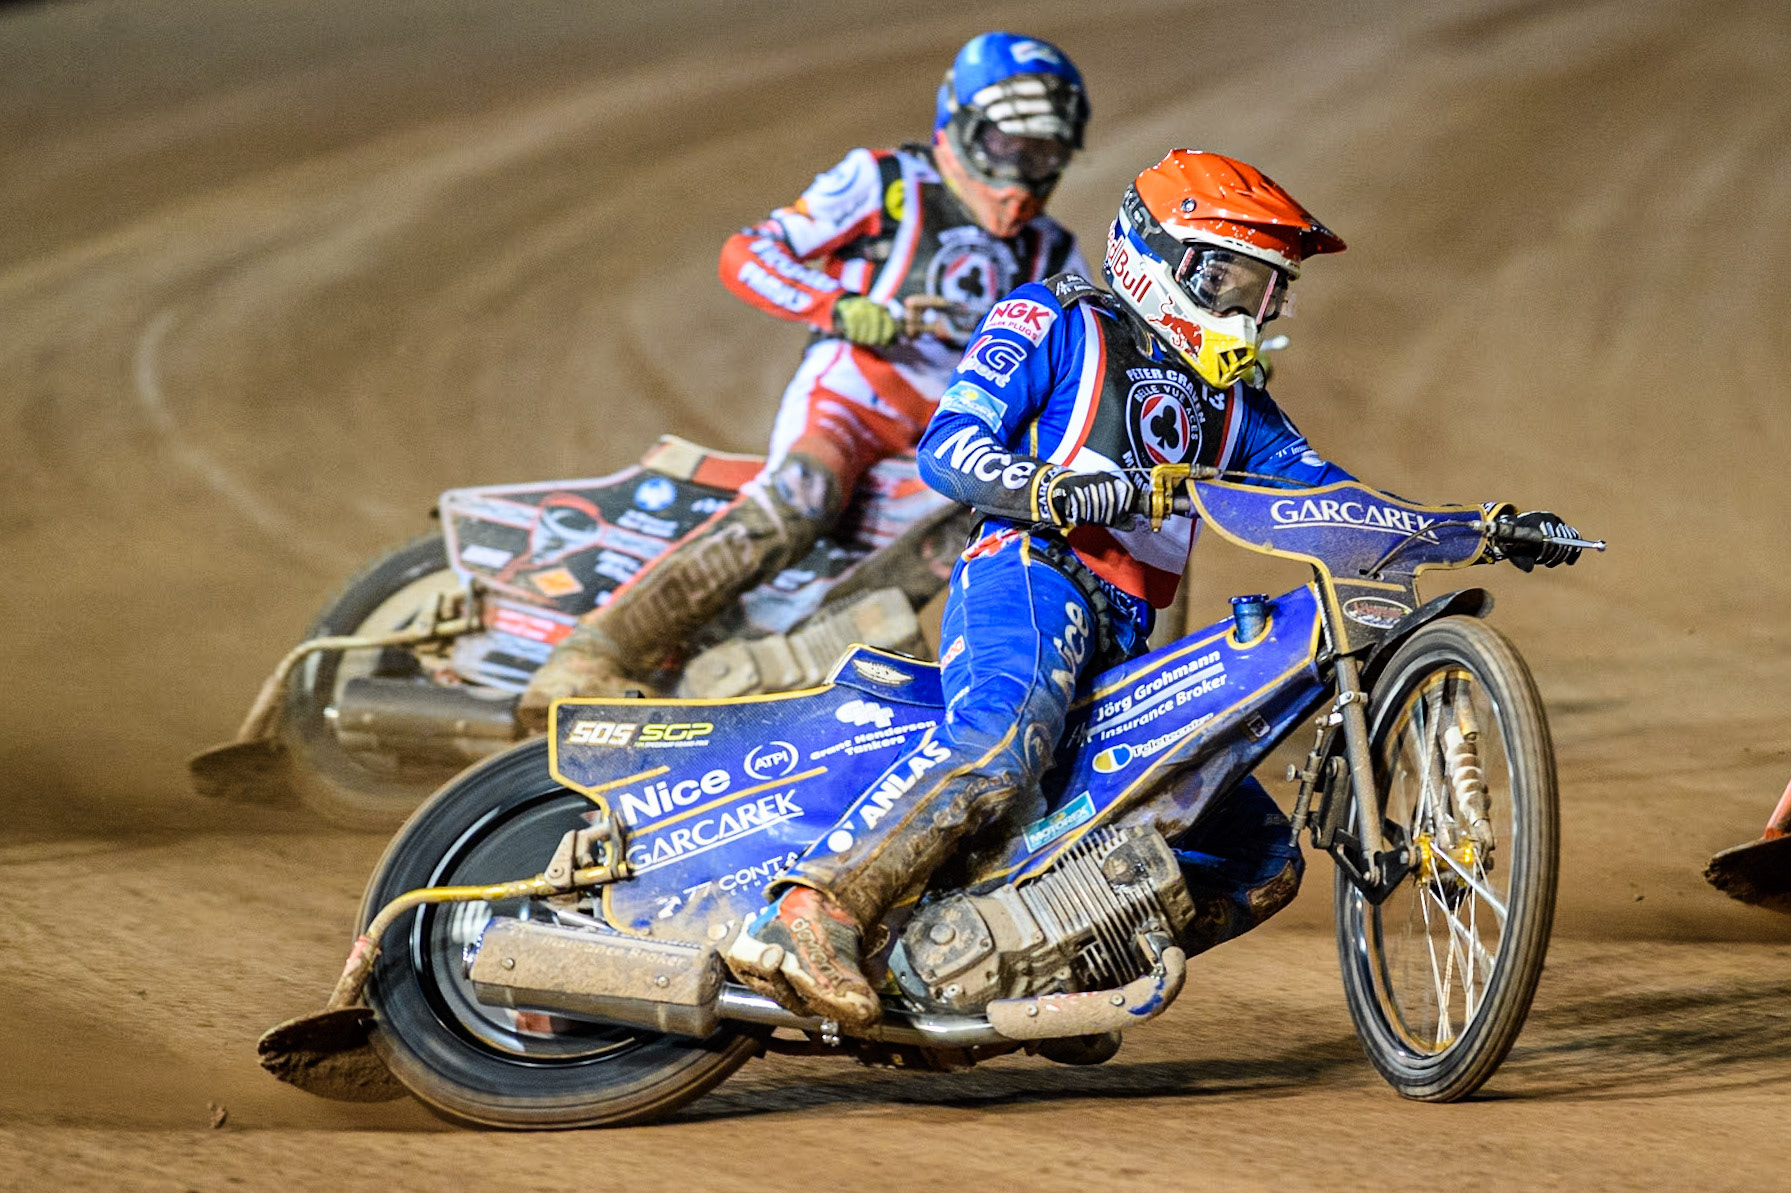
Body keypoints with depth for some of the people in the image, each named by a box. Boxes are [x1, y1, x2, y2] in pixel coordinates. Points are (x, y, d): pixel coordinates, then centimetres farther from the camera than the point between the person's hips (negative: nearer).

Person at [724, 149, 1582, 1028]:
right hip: (1032, 573, -8)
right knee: (999, 748, -40)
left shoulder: (1231, 403, 30)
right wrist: (1058, 490, -23)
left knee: (1262, 862, 4)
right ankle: (804, 918, -50)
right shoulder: (1056, 326, 10)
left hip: (1125, 650, 8)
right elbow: (947, 446, -3)